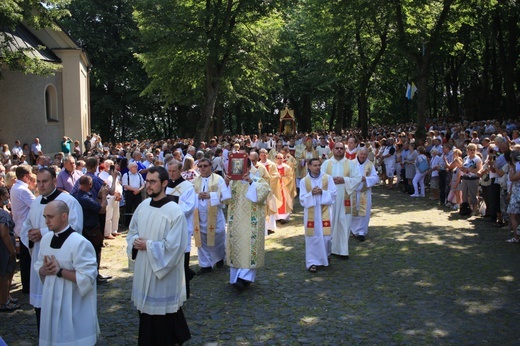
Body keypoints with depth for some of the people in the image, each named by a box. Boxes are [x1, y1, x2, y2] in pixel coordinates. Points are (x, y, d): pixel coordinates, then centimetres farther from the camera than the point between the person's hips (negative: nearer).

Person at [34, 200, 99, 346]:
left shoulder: (80, 243, -20)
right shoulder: (45, 239, 4)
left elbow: (87, 277, -21)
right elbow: (38, 267, 15)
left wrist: (59, 271, -21)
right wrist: (44, 270, -7)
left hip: (74, 305, -7)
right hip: (52, 300, 7)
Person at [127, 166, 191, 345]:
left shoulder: (175, 211, -19)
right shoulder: (143, 206, 2)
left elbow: (173, 246, -21)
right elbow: (132, 231, 14)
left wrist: (147, 245, -18)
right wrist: (135, 242, -7)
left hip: (164, 272, -7)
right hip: (143, 269, 7)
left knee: (163, 315, 5)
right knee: (146, 310, 19)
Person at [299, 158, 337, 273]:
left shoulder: (327, 178, 0)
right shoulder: (304, 181, 1)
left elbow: (333, 193, -1)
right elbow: (302, 199, 0)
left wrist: (322, 192, -16)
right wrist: (311, 194, -18)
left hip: (324, 211, 0)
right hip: (311, 213, 0)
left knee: (326, 236, 4)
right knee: (312, 237, 0)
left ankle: (325, 256, 31)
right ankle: (312, 262, 7)